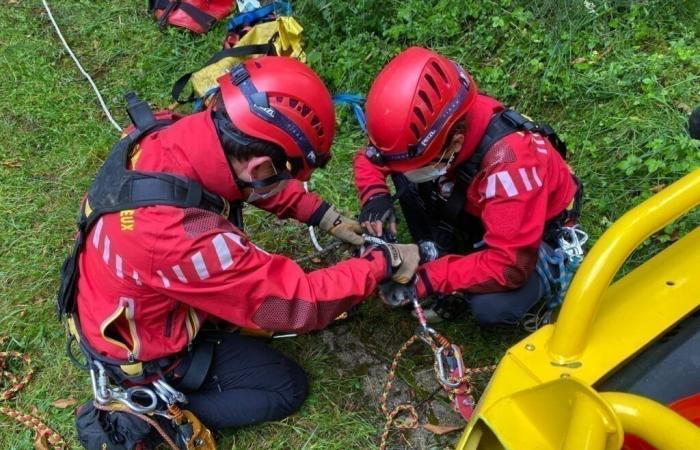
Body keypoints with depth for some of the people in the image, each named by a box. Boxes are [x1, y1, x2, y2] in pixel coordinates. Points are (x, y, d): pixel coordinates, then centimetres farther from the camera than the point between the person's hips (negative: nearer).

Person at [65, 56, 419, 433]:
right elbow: (296, 303, -30)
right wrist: (385, 262, -20)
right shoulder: (184, 237, -42)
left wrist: (327, 217, -6)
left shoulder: (171, 135, -21)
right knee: (288, 388, 6)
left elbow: (246, 178, -2)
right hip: (143, 348, -7)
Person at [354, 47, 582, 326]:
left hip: (537, 232, -6)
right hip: (479, 214, 6)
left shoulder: (508, 160, -39)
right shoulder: (425, 126, -21)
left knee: (491, 308, -34)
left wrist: (428, 278, -36)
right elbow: (369, 158, -3)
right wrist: (376, 197, -24)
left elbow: (510, 267, -37)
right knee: (405, 169, -15)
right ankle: (444, 267, -4)